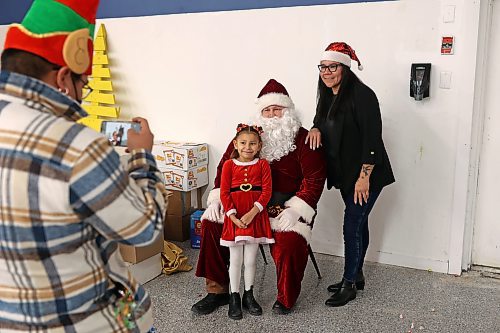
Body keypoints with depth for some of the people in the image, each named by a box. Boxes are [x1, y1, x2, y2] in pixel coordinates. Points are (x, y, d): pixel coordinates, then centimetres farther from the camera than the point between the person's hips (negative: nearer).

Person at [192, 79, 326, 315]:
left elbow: (315, 177, -11)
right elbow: (225, 165, 11)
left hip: (287, 202, -4)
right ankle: (217, 290, 5)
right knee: (211, 222, -10)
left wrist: (296, 209, -23)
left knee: (290, 241, -31)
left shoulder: (302, 139, -6)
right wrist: (217, 197, -3)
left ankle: (286, 299, 1)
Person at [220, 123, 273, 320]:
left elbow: (266, 192, -5)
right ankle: (234, 298, 22)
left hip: (255, 216, 1)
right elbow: (224, 193, -3)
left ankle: (248, 296, 28)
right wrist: (233, 216, -13)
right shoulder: (229, 165, 1)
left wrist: (252, 213, -15)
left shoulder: (263, 165, 2)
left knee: (250, 260, 11)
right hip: (234, 218, 0)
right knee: (235, 260, 8)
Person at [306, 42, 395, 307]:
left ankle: (349, 285, 10)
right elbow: (322, 121, 23)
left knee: (352, 226, -5)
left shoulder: (361, 95, -19)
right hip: (345, 174, 8)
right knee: (358, 224, 18)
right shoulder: (328, 96, 8)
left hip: (366, 175, -8)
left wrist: (364, 177, -23)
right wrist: (316, 129, -2)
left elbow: (372, 138, -22)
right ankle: (356, 276, 30)